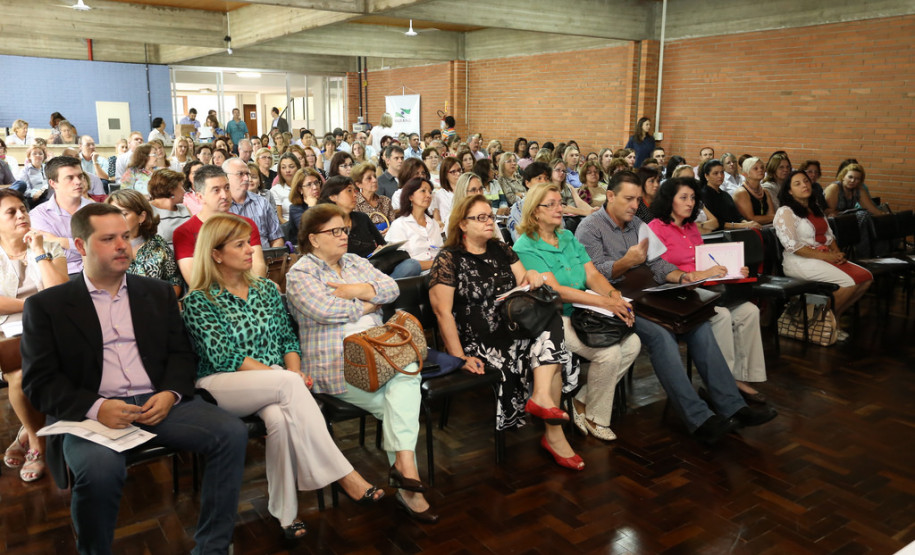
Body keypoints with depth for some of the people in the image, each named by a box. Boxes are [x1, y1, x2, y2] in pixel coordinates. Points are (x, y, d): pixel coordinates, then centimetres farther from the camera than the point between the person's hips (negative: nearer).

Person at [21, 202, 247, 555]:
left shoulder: (158, 293, 17)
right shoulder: (46, 305, 7)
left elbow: (180, 352, 14)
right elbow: (39, 381, 1)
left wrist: (171, 393, -8)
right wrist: (95, 407, -17)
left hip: (159, 403, 3)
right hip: (90, 414, -3)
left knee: (232, 433, -20)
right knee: (100, 468, -35)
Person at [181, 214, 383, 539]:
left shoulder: (266, 289, 14)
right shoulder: (198, 301, -2)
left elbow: (288, 338, 12)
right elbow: (223, 356, -13)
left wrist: (293, 371, -12)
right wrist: (287, 378, -20)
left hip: (274, 386, 4)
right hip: (222, 386, -4)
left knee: (280, 418, -34)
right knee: (289, 385, -34)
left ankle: (285, 511, -23)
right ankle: (342, 474, -31)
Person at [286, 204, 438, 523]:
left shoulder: (355, 262, 19)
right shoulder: (300, 274, -1)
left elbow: (391, 288, 7)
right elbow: (327, 310, -17)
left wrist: (357, 290, -10)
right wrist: (368, 305, -3)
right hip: (336, 364, -5)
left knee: (409, 365, -27)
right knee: (395, 406, -20)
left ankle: (403, 465, -31)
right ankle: (406, 475, -8)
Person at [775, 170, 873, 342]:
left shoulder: (816, 209, 20)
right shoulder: (785, 212, -7)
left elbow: (829, 236, 21)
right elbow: (792, 246, -16)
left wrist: (837, 253, 0)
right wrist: (825, 256, -17)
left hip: (826, 257, 8)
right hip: (800, 262, -8)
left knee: (866, 277, -9)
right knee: (851, 281, -24)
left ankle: (836, 315, 3)